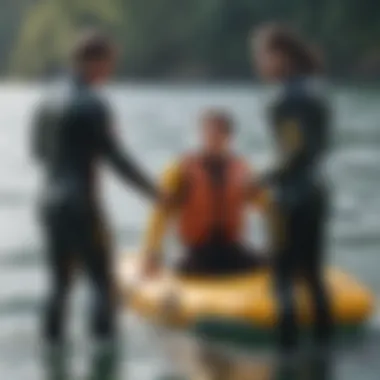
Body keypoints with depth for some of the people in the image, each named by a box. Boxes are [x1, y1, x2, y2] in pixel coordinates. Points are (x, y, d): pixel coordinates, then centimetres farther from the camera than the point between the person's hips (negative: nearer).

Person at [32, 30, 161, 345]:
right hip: (81, 204, -8)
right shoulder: (92, 106, -15)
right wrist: (153, 191, -7)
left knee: (60, 282, 15)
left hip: (51, 202, 8)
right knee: (103, 283, 0)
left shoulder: (49, 102, 8)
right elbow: (115, 157, -14)